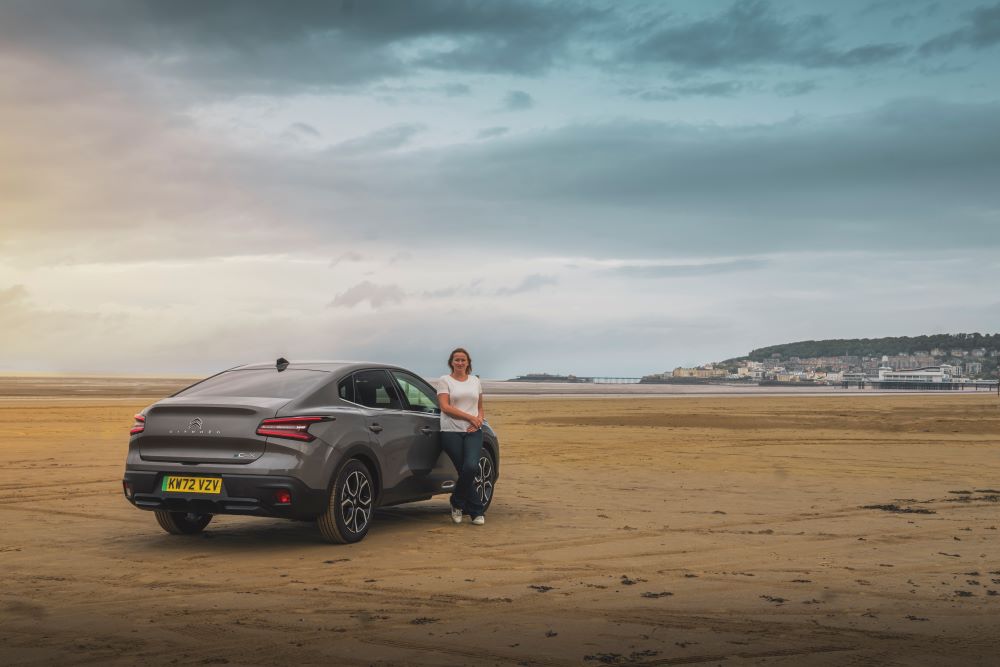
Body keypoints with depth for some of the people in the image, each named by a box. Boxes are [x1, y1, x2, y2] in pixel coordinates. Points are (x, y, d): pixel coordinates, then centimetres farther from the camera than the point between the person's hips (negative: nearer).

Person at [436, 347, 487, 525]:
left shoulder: (475, 381, 17)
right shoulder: (445, 381, 2)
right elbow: (445, 407, -9)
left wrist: (479, 420, -1)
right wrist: (470, 417, -12)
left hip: (473, 432, 3)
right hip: (452, 432, -3)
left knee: (471, 467, -18)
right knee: (465, 471, -5)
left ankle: (457, 503, 5)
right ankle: (477, 512, 11)